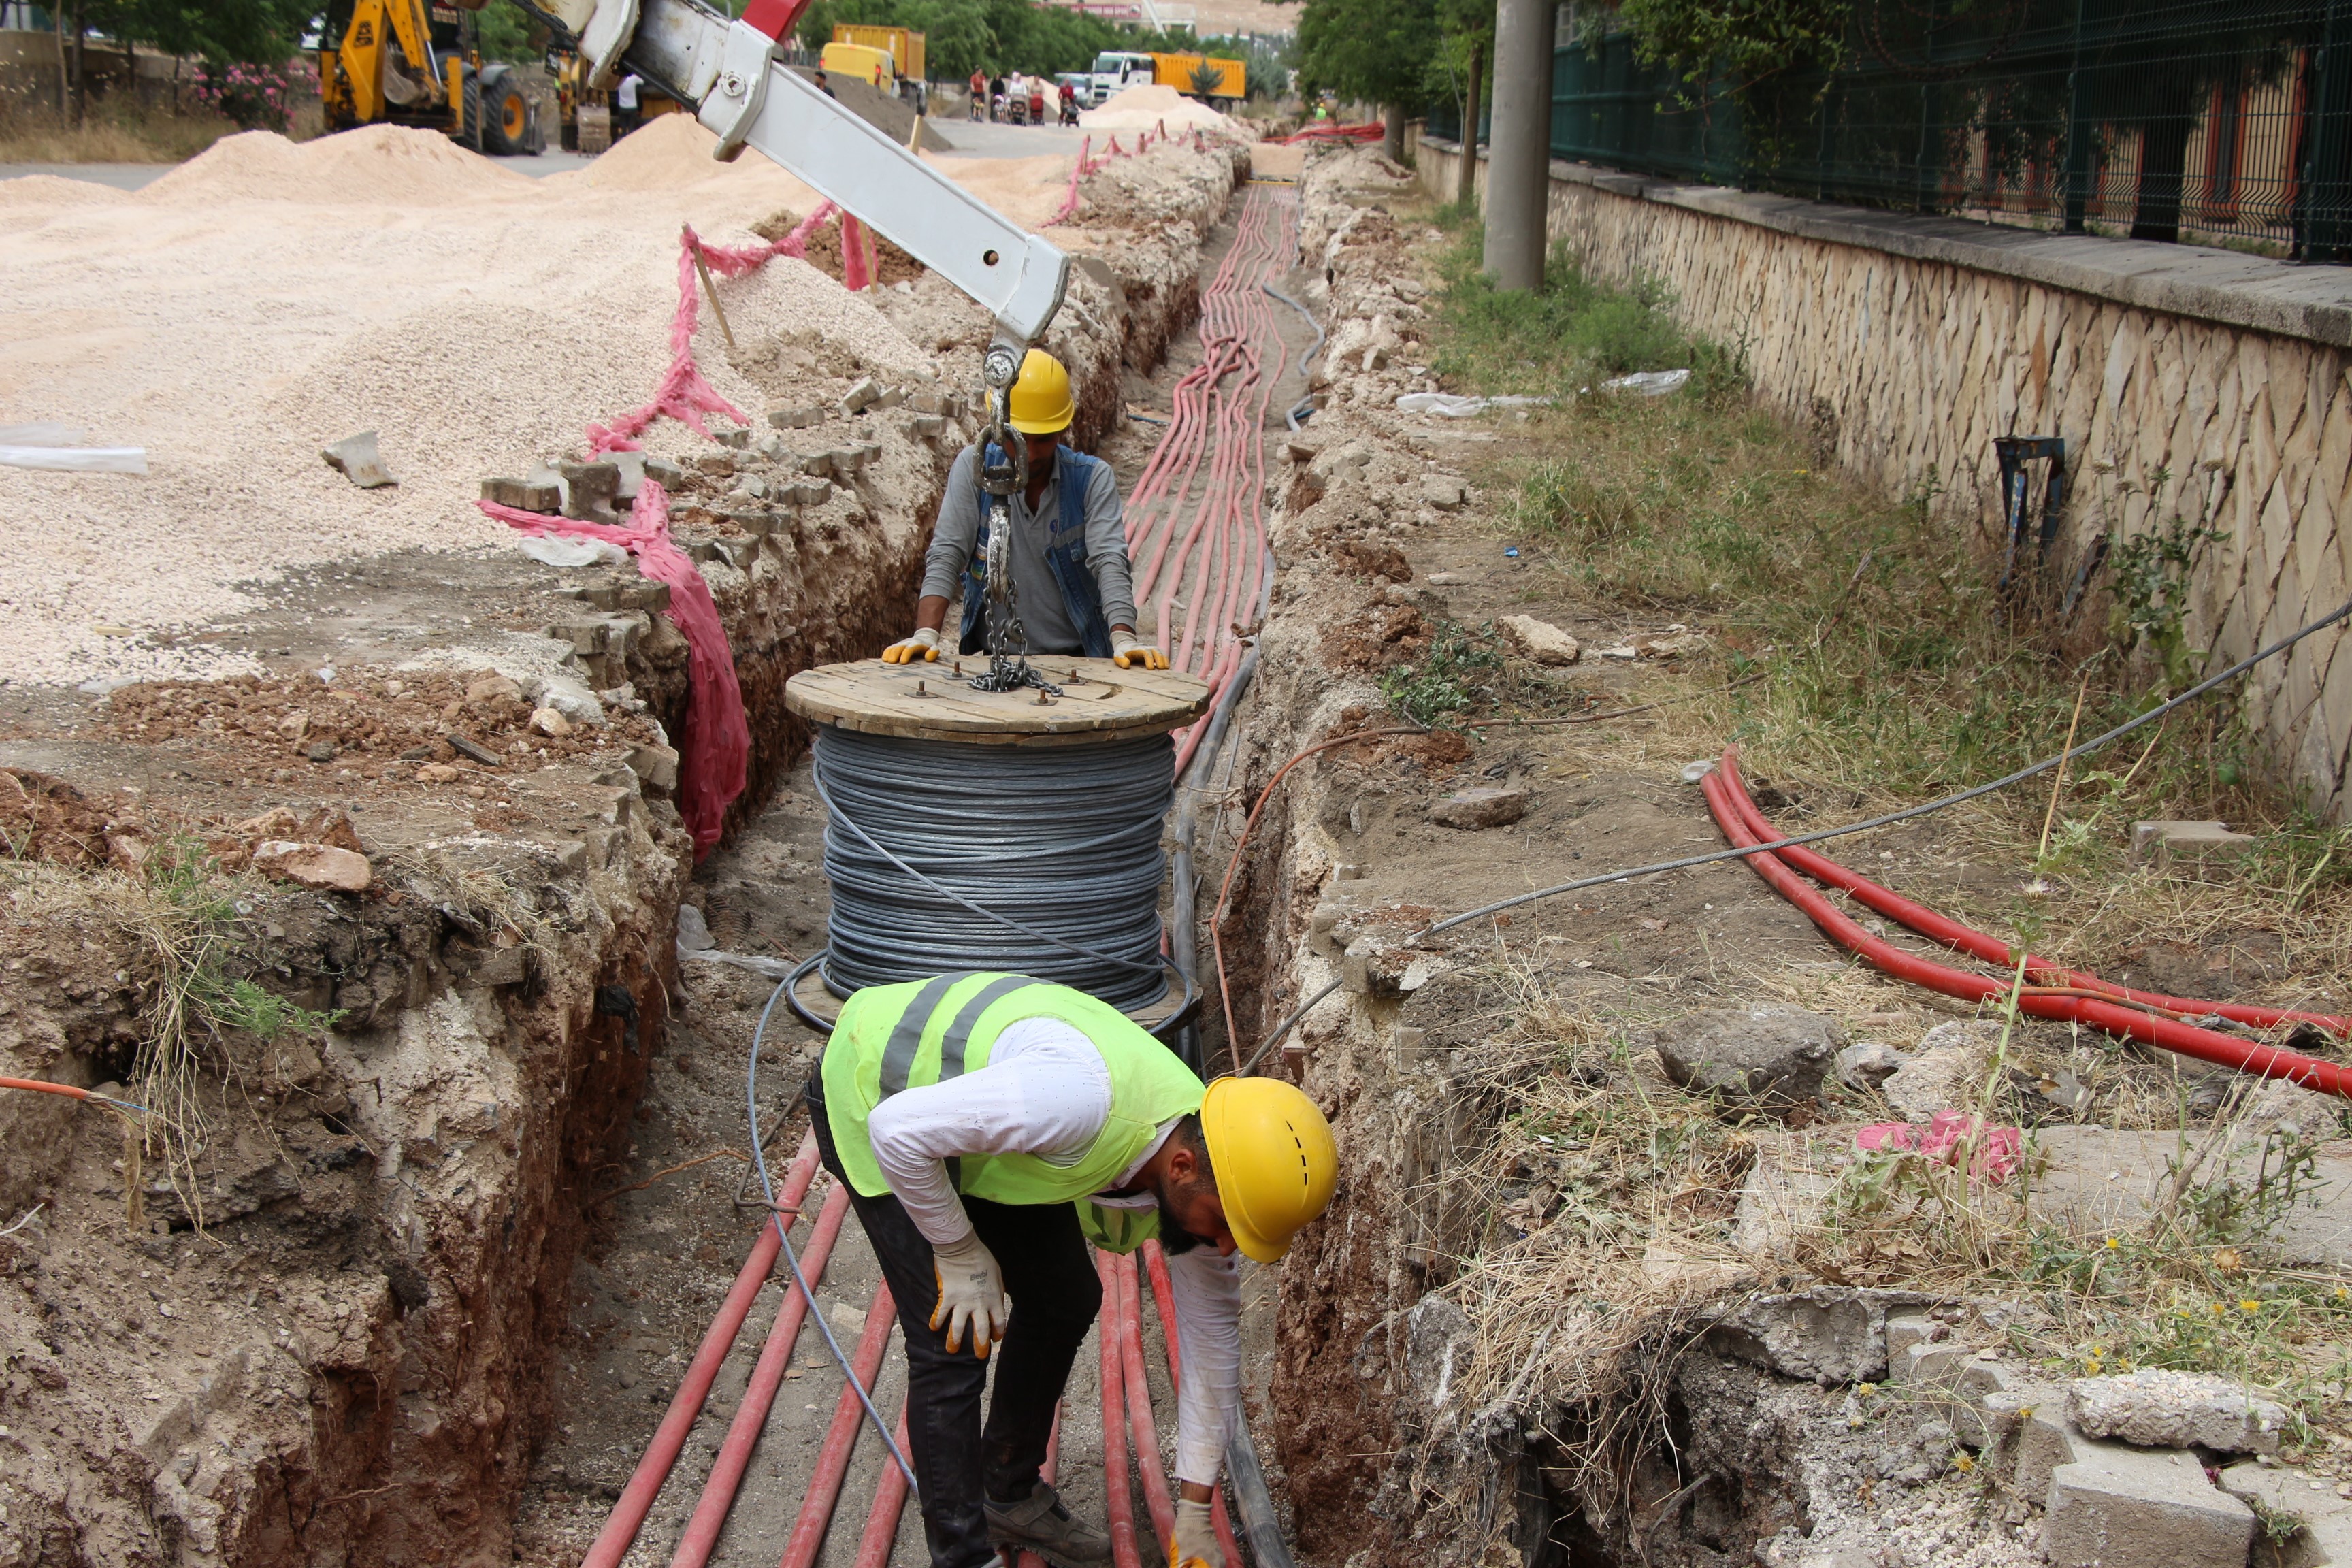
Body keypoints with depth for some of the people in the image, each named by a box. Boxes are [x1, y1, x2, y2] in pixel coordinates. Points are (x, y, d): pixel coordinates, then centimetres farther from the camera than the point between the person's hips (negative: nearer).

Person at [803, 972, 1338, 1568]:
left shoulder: (1204, 1181, -15)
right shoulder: (1085, 1098, -42)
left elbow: (1212, 1339, -2)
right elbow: (897, 1129, -34)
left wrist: (1194, 1515, 3)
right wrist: (961, 1254, -21)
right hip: (871, 1089, -7)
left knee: (1065, 1300, 10)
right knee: (952, 1342, -13)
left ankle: (1011, 1496, 30)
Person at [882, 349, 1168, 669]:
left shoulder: (1093, 478, -3)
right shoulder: (973, 468, -2)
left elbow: (1109, 559, -14)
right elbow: (945, 555, -9)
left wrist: (1124, 639, -31)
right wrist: (926, 634, -24)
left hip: (1078, 657, -2)